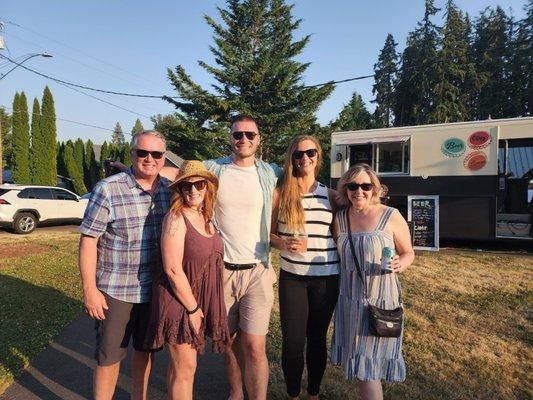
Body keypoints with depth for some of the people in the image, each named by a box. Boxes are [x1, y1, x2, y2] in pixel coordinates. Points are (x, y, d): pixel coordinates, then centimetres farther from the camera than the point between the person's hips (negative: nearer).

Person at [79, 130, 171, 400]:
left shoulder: (169, 189, 1)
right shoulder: (107, 190, -12)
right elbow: (88, 241, -11)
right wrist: (90, 290, -13)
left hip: (154, 289, 4)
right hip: (115, 291, -4)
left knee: (144, 350, 20)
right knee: (109, 355, 10)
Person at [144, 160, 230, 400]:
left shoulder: (205, 217, 5)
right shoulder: (176, 218, -17)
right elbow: (173, 269, -20)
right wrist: (193, 308, -15)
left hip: (199, 300, 7)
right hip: (179, 300, -7)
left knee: (180, 365, 20)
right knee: (186, 368, 4)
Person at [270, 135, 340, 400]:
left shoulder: (330, 195, 3)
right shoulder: (280, 193, -1)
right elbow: (270, 233, 3)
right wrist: (284, 244, -14)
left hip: (326, 277, 1)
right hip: (291, 277, -1)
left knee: (317, 338, 13)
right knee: (292, 340, 3)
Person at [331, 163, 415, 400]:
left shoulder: (391, 216, -8)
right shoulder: (339, 218, 3)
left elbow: (408, 253, 2)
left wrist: (399, 264, -19)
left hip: (380, 299, -4)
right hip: (349, 299, 4)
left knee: (368, 366, 2)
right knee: (356, 360, 16)